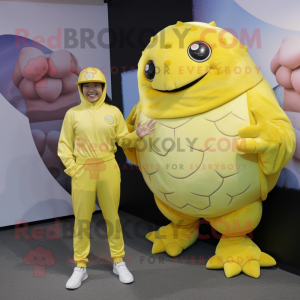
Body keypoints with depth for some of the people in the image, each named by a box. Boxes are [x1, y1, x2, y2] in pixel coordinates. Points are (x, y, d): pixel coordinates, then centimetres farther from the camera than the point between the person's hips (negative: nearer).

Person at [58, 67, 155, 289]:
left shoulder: (113, 112, 4)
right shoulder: (73, 114, 1)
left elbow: (123, 140, 8)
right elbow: (64, 145, 3)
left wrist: (137, 135, -10)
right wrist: (72, 168, -6)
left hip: (108, 170, 1)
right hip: (82, 171, 0)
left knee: (112, 217, 10)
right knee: (82, 220, 6)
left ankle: (119, 262, 25)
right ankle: (81, 267, 21)